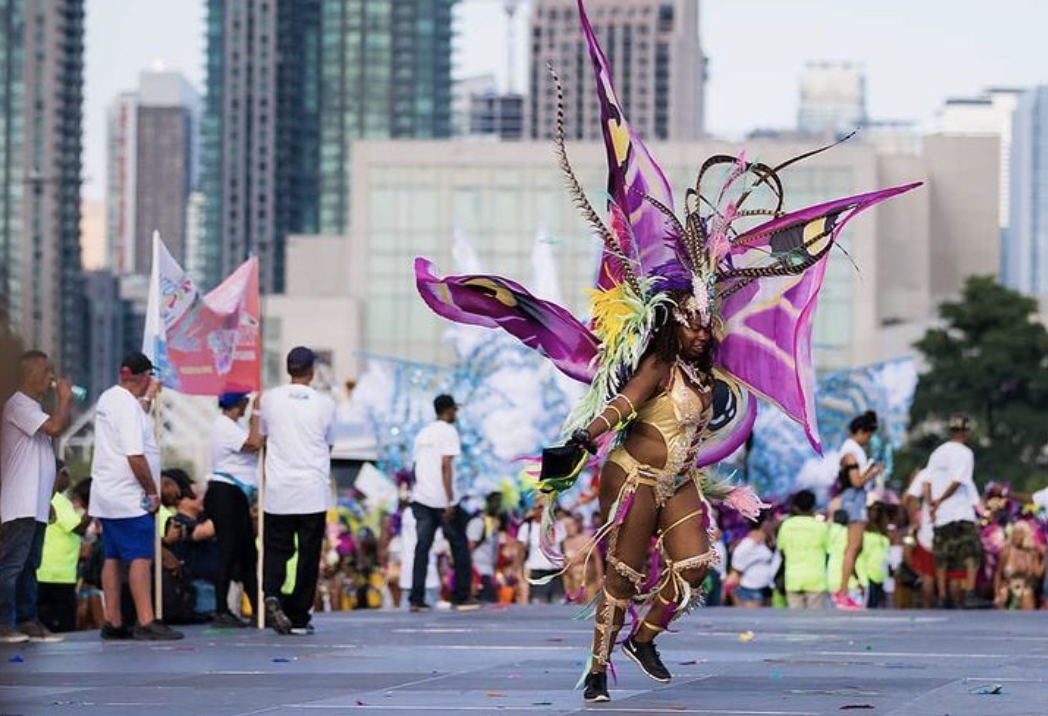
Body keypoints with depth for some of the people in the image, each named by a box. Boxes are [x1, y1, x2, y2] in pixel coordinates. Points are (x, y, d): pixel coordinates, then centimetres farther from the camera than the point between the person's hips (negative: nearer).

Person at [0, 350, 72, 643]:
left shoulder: (33, 407, 20)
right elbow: (54, 427, -22)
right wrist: (65, 399, -7)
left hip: (35, 506, 10)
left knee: (28, 566, 10)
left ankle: (28, 621, 13)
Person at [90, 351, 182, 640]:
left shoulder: (107, 399, 12)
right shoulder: (128, 406, -17)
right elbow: (135, 456, -22)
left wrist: (147, 396, 35)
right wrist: (152, 491, -14)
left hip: (107, 495, 10)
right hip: (129, 497, -10)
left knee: (114, 558, 11)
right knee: (140, 558, -10)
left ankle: (113, 622, 12)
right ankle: (146, 622, -14)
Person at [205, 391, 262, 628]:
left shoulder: (232, 426, 18)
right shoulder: (225, 426, -13)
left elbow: (254, 444, 14)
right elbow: (254, 444, -23)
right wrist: (256, 413, -14)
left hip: (237, 495, 10)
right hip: (225, 494, -10)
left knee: (248, 553, 10)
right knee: (228, 553, -8)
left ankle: (258, 610, 13)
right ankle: (222, 612, -6)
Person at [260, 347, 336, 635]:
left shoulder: (270, 399, 0)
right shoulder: (324, 403, -3)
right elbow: (329, 445, 9)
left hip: (278, 491, 1)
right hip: (313, 491, -1)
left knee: (276, 549, 8)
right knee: (309, 554, 5)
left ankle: (271, 595, -19)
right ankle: (299, 617, 7)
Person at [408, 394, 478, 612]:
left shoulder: (422, 434, 17)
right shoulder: (448, 432, -5)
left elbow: (416, 467, 17)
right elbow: (445, 466, -15)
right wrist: (450, 501, -17)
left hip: (421, 499, 6)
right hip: (443, 500, -6)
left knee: (422, 548, 3)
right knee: (460, 547, 7)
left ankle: (416, 599, -5)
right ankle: (461, 598, 8)